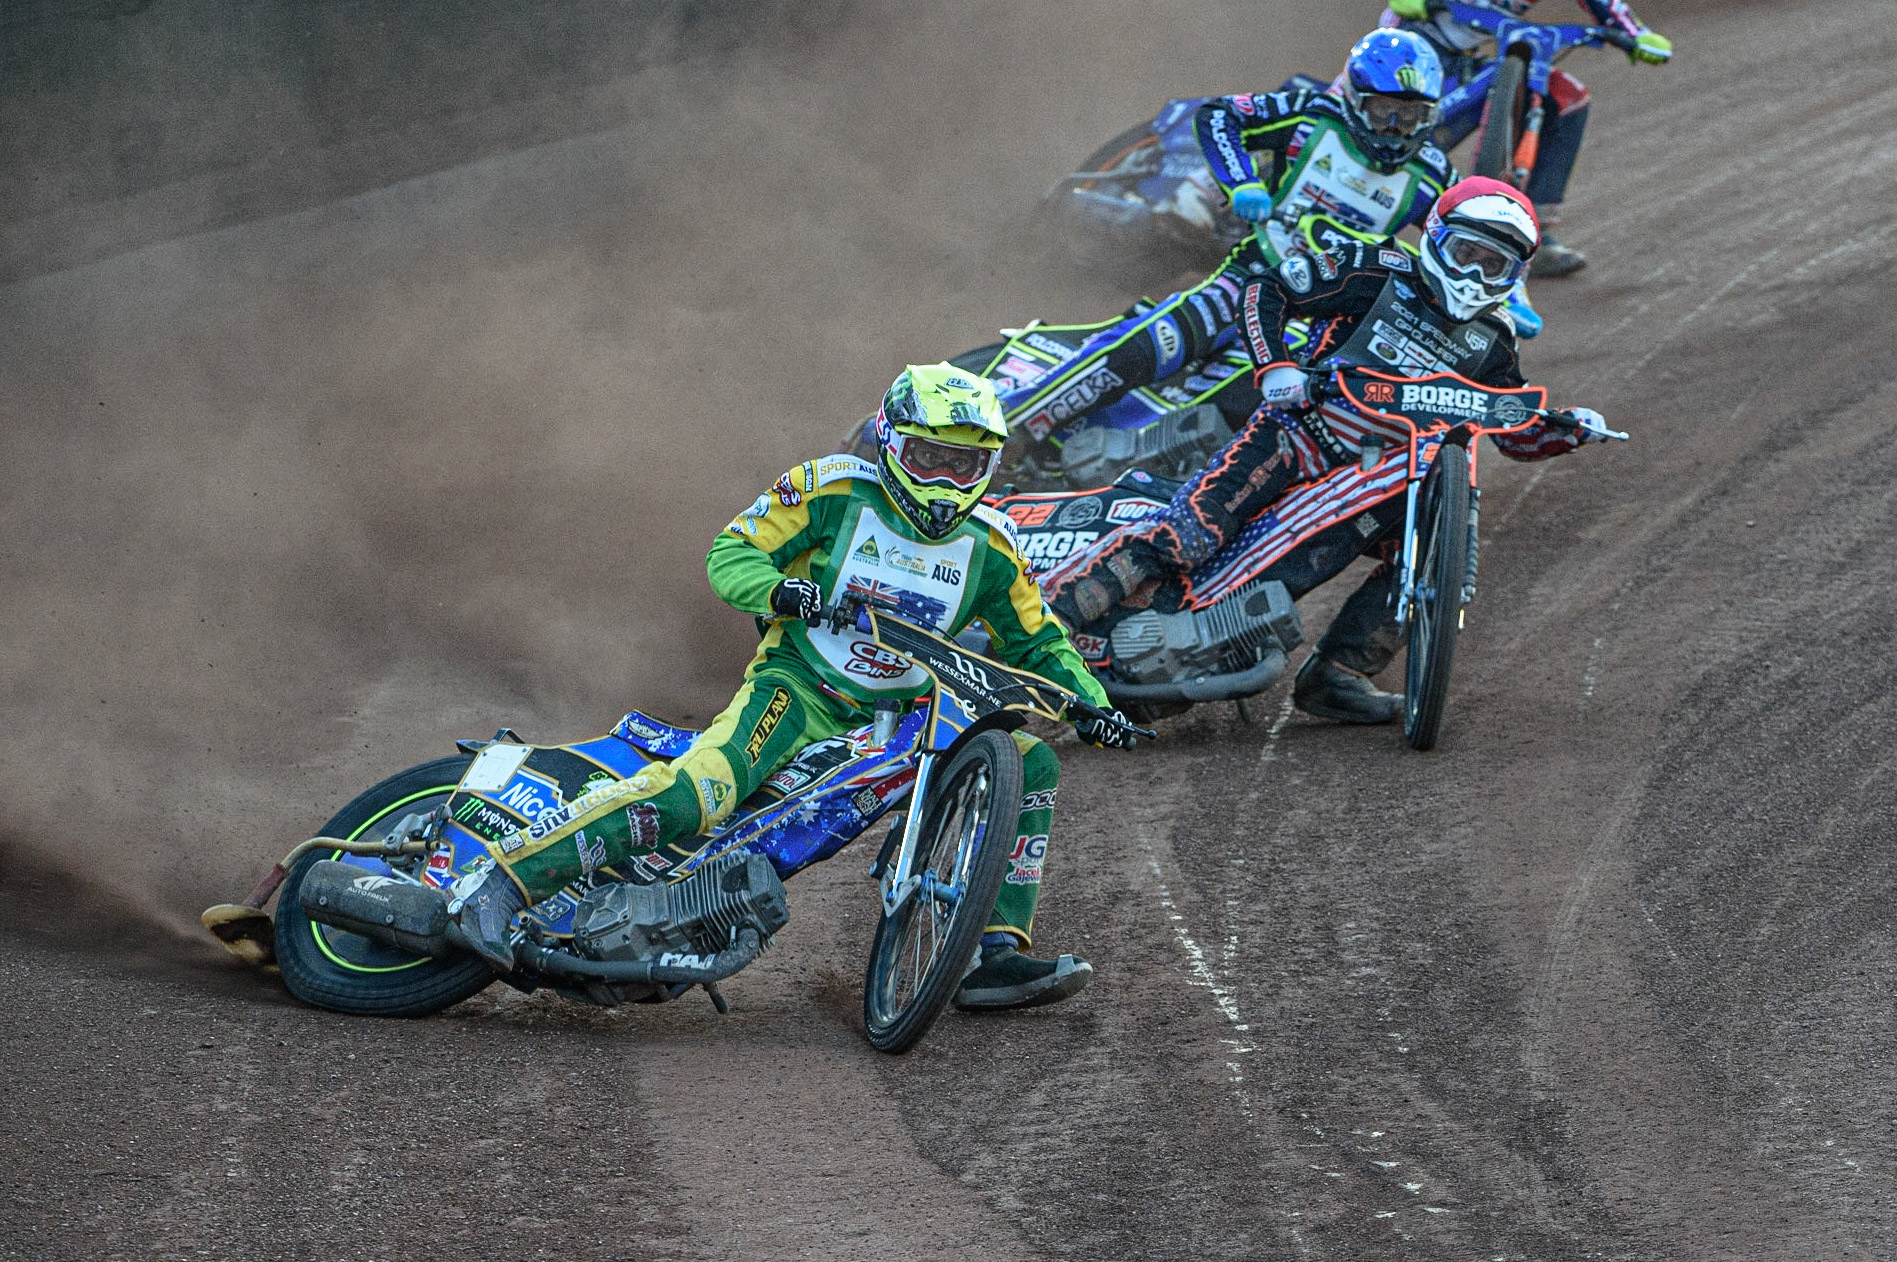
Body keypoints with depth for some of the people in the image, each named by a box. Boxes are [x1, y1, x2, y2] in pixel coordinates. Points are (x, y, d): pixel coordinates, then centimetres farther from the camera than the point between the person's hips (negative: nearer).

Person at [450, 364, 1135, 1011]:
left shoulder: (987, 547, 5)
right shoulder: (835, 491, -6)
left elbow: (1039, 641, 15)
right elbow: (731, 551, -3)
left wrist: (1091, 705, -3)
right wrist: (776, 589, -25)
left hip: (904, 712, 6)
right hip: (800, 685, -5)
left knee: (1031, 766, -7)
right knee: (700, 789, -32)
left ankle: (993, 955, -9)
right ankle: (501, 882, -33)